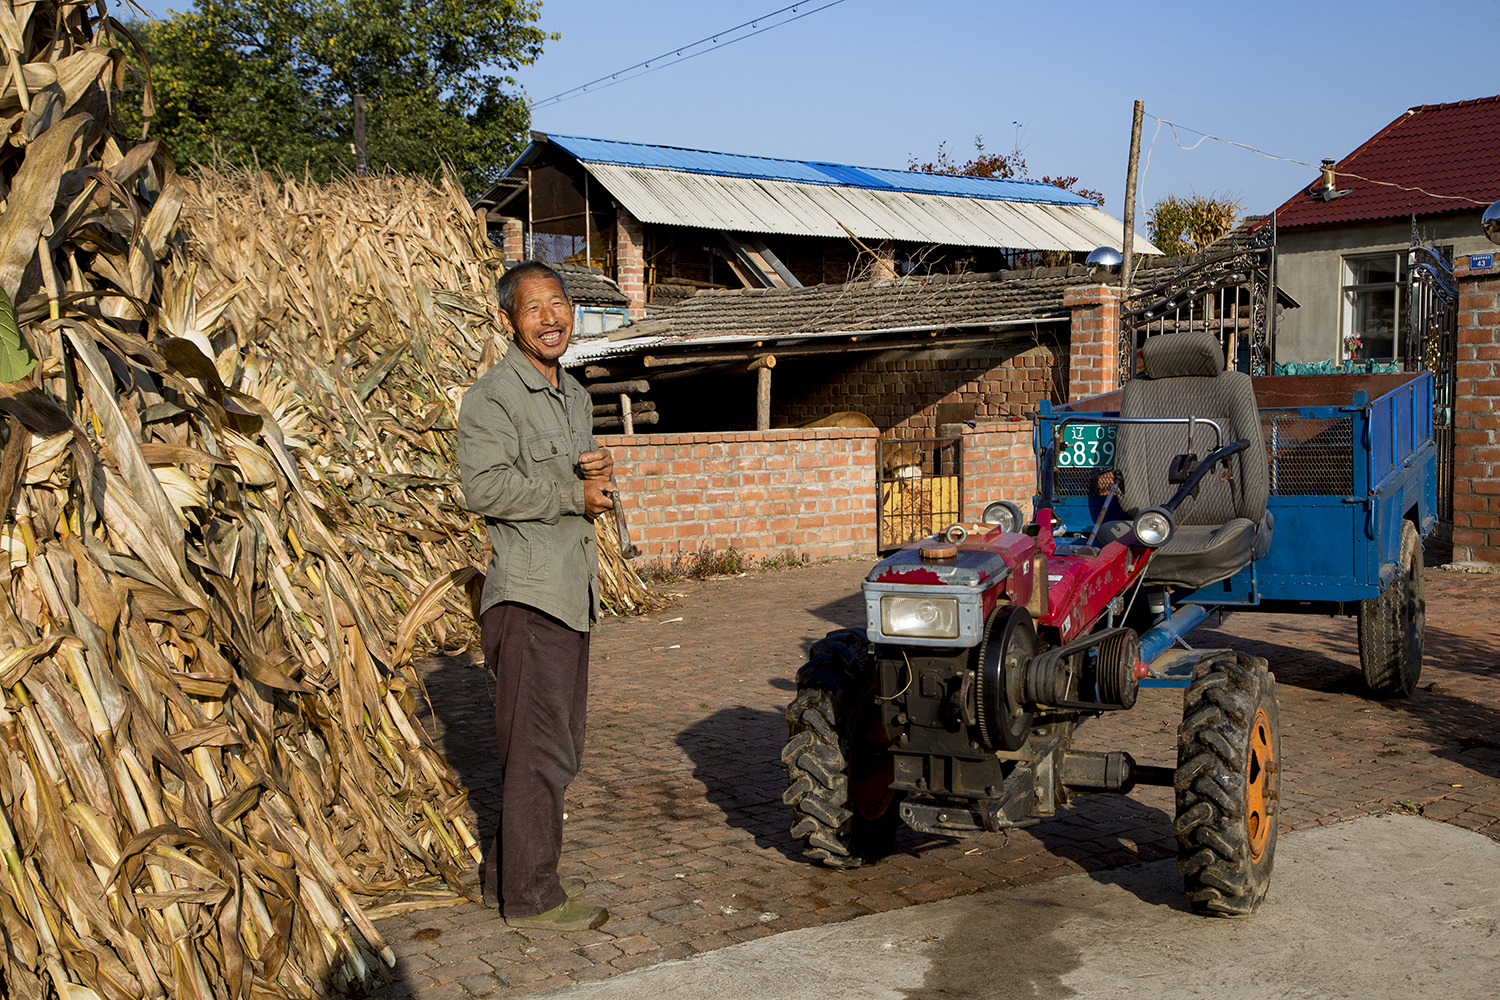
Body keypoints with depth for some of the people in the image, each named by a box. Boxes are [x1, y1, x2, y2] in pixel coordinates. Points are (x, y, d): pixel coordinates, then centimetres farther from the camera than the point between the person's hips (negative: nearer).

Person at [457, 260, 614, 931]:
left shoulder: (574, 397, 18)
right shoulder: (493, 396, -10)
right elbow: (485, 486, -22)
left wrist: (596, 471, 3)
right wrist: (575, 493, -17)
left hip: (571, 594, 9)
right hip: (527, 594, -9)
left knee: (558, 746, 15)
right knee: (538, 751, -4)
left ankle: (508, 876, 27)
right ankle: (529, 897, 7)